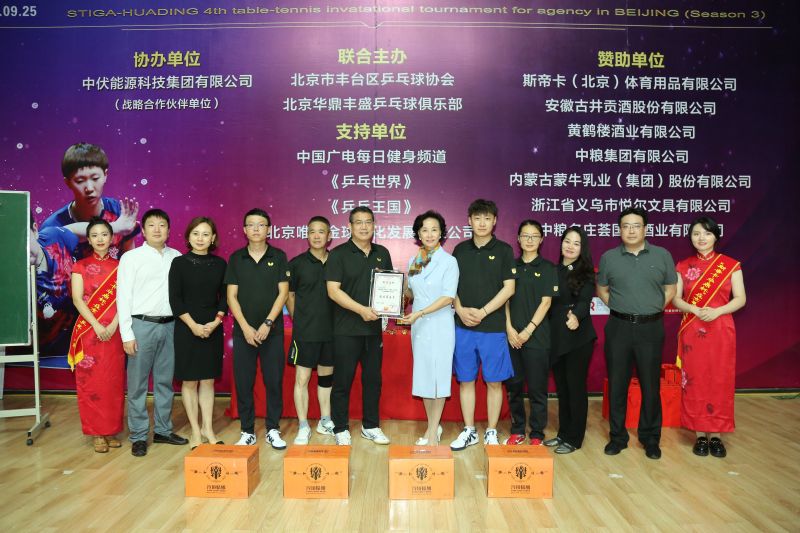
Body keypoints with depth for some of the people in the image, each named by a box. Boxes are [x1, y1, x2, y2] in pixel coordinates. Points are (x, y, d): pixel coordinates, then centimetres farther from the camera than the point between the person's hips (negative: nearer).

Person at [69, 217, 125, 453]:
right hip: (89, 332, -1)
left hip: (114, 332, 1)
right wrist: (97, 325, -16)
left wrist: (113, 326, -13)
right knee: (91, 381, 1)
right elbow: (77, 299, -5)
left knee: (114, 381, 4)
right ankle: (96, 433, 9)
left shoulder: (119, 267, 8)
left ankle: (112, 430, 15)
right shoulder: (81, 266, 5)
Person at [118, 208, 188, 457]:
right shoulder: (131, 257, -1)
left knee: (165, 381, 12)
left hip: (169, 325, 3)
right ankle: (138, 436, 15)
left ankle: (163, 430, 25)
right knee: (138, 383, 4)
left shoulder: (177, 257, 6)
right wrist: (127, 335, -8)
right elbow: (123, 297, -4)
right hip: (142, 325, -3)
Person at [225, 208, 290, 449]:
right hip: (243, 331, 1)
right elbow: (231, 296, 1)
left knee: (274, 381, 2)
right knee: (243, 383, 4)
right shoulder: (236, 258, 5)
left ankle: (273, 430, 15)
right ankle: (247, 431, 17)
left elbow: (283, 293, -2)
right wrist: (245, 327, -8)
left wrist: (267, 323, -11)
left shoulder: (278, 256, 2)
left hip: (272, 330, -1)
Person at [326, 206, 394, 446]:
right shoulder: (338, 254, -5)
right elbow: (333, 290, -13)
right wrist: (361, 309, -22)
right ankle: (341, 429, 17)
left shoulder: (382, 253, 11)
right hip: (347, 329, -5)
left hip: (374, 328, 5)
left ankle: (371, 426, 27)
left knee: (373, 379, 12)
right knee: (343, 380, 3)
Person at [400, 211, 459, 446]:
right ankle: (433, 426, 23)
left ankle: (433, 431, 10)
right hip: (419, 326, 5)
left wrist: (420, 313, -20)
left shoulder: (449, 261, -7)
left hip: (440, 325, -5)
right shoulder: (413, 261, 9)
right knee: (422, 375, 10)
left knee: (438, 376, 0)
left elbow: (448, 297, -14)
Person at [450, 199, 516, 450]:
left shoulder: (503, 250, 0)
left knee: (494, 382, 5)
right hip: (463, 327, 2)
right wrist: (461, 310, -8)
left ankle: (491, 433, 19)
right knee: (465, 380, 8)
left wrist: (483, 312, -13)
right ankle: (469, 431, 22)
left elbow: (509, 288, -5)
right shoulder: (460, 250, 8)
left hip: (493, 327, -2)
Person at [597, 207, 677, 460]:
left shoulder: (662, 256, 3)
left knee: (650, 385, 7)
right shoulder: (609, 258, 4)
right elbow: (601, 289, 14)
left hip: (651, 328, 0)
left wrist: (655, 307, 0)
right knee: (617, 384, 6)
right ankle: (617, 436, 19)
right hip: (619, 327, 1)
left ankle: (650, 438, 21)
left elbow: (670, 288, 10)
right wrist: (619, 307, 3)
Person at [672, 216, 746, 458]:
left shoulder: (731, 265, 1)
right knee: (695, 382, 3)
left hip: (721, 332, 0)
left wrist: (717, 311, -18)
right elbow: (675, 299, 2)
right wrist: (696, 310, -16)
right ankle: (700, 435, 13)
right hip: (692, 332, 1)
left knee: (719, 382, 2)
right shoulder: (683, 266, 4)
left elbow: (740, 299, -2)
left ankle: (716, 435, 14)